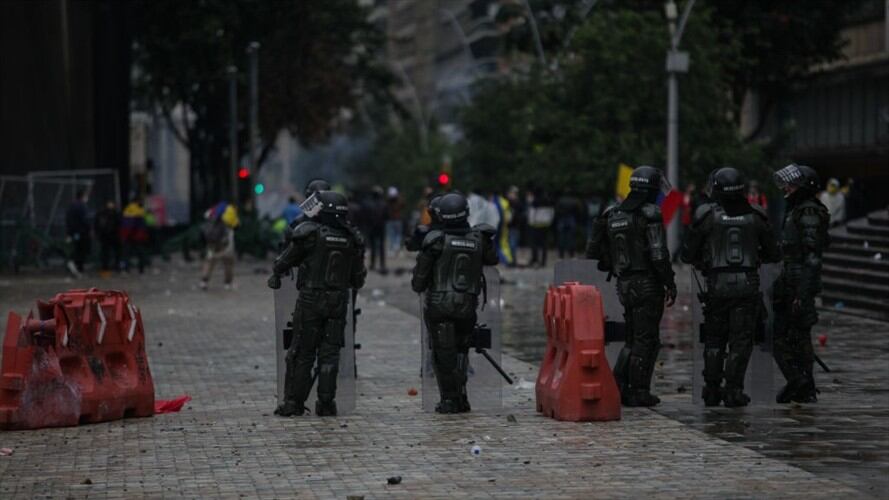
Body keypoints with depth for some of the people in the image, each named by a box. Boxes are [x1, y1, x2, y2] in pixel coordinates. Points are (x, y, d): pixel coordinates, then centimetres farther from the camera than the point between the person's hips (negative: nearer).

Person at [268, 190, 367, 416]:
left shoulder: (308, 233, -12)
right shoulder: (352, 238, 2)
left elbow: (286, 260, 1)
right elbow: (358, 278, 10)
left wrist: (275, 275, 21)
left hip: (310, 299, -3)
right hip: (339, 302, 3)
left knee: (302, 353, 4)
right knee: (330, 353, 7)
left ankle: (294, 402, 5)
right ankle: (326, 403, 5)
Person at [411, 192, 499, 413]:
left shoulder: (435, 240, -10)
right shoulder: (479, 239, -1)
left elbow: (420, 273, -6)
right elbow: (492, 259, 18)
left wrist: (418, 286, 14)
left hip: (439, 305, -3)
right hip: (467, 307, 3)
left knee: (443, 354, 5)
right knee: (460, 351, 19)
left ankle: (449, 399, 2)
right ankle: (460, 397, 15)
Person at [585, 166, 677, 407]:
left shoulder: (613, 215, 9)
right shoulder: (650, 215, -12)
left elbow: (594, 250, 10)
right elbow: (659, 255, -16)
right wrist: (670, 285, -10)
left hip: (624, 285, 7)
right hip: (647, 285, -7)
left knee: (633, 338, 17)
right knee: (646, 340, 1)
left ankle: (618, 385, 9)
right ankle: (639, 392, 2)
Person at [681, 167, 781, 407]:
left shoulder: (706, 216, -4)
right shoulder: (756, 216, 1)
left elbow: (688, 255, 1)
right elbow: (773, 254, 9)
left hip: (717, 285, 0)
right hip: (747, 284, 0)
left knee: (714, 340, 14)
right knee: (741, 341, 4)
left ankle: (712, 390, 13)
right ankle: (733, 391, -2)